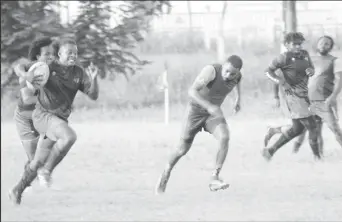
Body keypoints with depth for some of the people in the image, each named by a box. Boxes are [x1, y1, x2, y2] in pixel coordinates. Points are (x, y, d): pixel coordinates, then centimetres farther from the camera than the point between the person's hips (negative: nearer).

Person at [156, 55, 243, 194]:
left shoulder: (237, 74, -13)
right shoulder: (211, 70, -33)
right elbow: (192, 91, -42)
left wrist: (239, 98, 21)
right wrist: (209, 106, -54)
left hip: (213, 112, 4)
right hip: (196, 110, -4)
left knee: (224, 138, -25)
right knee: (183, 149, 7)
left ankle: (214, 180, -24)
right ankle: (166, 175, 38)